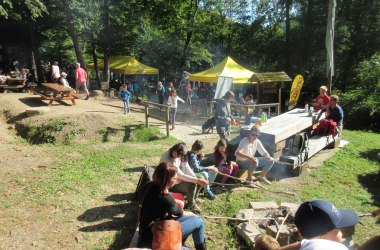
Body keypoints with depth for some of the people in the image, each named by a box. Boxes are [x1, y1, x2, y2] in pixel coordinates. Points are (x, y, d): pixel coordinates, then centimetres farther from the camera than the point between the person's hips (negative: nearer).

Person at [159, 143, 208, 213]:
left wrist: (197, 179, -14)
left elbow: (187, 168, 0)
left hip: (178, 179, 8)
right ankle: (191, 204, 2)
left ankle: (193, 198, 17)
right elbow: (180, 175, -31)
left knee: (200, 177, 3)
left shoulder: (181, 156, -7)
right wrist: (197, 180, -31)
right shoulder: (167, 158, -31)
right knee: (192, 185, -26)